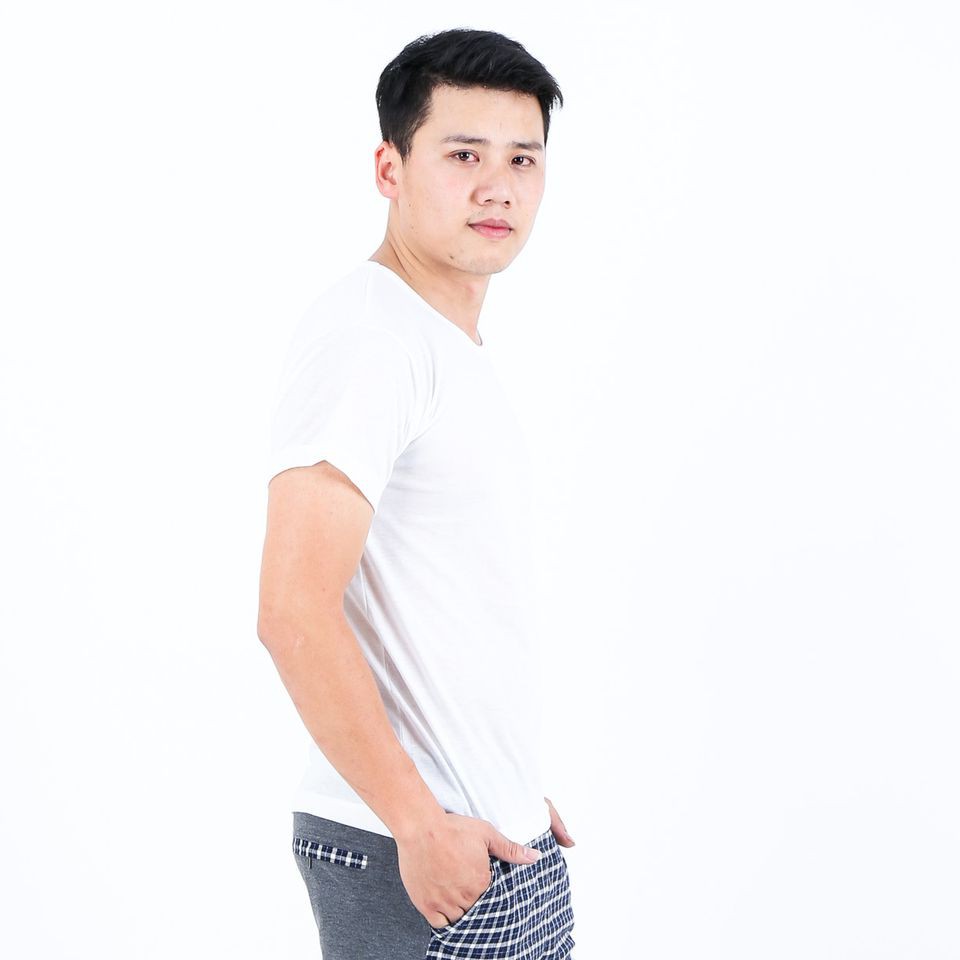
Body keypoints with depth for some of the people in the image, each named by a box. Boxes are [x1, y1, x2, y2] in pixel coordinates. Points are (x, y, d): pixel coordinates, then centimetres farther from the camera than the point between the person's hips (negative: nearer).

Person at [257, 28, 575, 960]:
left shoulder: (464, 349, 14)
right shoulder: (364, 332, -14)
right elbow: (295, 612, -22)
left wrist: (516, 792, 15)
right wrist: (420, 823, -19)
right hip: (407, 853, -8)